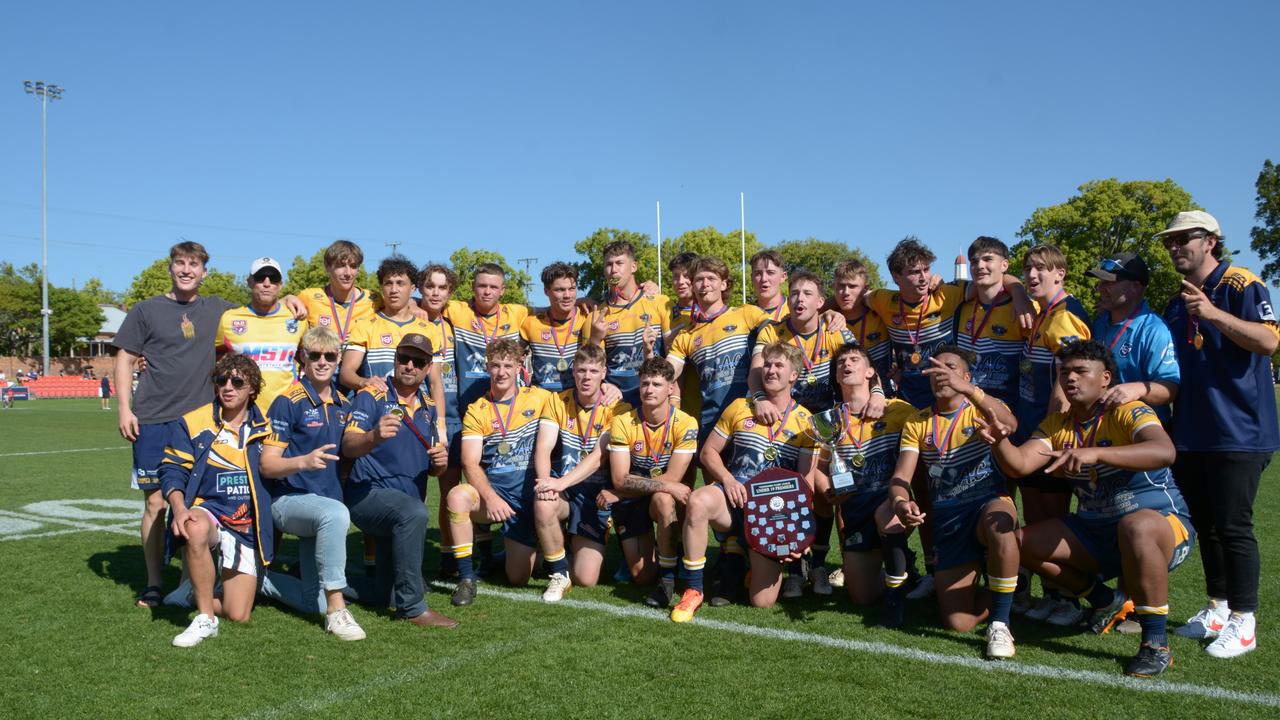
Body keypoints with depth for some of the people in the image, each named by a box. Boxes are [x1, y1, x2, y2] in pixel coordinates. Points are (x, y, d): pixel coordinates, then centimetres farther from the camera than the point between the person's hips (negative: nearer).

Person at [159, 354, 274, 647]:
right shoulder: (192, 423, 0)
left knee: (238, 615, -8)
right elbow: (172, 471, -5)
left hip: (247, 526, 2)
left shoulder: (264, 428, 8)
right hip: (208, 510, -2)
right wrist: (179, 508, -22)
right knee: (196, 529, -43)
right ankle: (205, 619, -24)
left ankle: (201, 595, 31)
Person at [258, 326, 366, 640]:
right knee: (335, 514, -42)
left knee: (316, 603, 3)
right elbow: (267, 465, -13)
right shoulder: (288, 402, -9)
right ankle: (337, 610, -32)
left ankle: (261, 580, 29)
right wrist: (304, 462, -31)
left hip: (329, 504, 7)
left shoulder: (343, 404, 11)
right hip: (289, 500, -7)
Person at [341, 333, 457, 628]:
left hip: (406, 509, 7)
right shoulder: (372, 396, -6)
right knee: (413, 513, -40)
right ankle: (412, 607, -29)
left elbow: (431, 466, 18)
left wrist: (440, 462, -6)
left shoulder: (428, 408, 13)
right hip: (368, 493, -7)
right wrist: (374, 437, -43)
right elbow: (348, 446, -21)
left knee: (384, 595, 8)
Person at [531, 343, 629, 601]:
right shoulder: (557, 401, 1)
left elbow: (598, 457, -17)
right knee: (543, 504, -38)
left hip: (596, 492, -1)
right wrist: (546, 481, -30)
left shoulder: (616, 408, -7)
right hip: (562, 488, 1)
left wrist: (562, 482, -31)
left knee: (586, 579, -10)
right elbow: (543, 448, -9)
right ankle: (559, 574, -12)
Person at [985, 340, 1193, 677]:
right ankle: (1107, 602, 13)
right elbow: (1018, 465, -11)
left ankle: (1156, 644, -26)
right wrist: (999, 441, -32)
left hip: (1165, 526, -6)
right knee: (1024, 543, -9)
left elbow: (1164, 452, -37)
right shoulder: (1056, 425, 2)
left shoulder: (1129, 412, -16)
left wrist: (1094, 453, -49)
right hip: (1096, 532, 6)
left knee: (1136, 525, -40)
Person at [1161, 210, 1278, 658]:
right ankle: (1217, 609, 26)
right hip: (1190, 434, 8)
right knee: (1204, 524, 14)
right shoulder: (1178, 302, 16)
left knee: (1233, 527, -5)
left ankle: (1243, 622, 6)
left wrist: (1213, 314, -30)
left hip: (1238, 433, -8)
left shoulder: (1242, 286, -8)